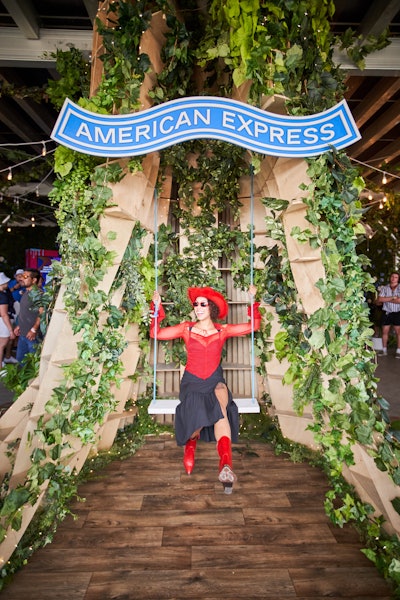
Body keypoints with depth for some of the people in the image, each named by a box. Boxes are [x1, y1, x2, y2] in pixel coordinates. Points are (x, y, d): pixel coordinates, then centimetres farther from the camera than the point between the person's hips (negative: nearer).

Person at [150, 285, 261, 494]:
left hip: (215, 381, 0)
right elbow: (156, 333, 0)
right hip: (192, 382, 0)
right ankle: (190, 444, 13)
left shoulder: (222, 331, 5)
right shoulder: (187, 328, 4)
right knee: (196, 415, -25)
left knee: (220, 408, -33)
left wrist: (253, 302, 1)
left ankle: (226, 463, -45)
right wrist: (157, 308, -6)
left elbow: (254, 326, 6)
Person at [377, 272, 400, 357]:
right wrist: (393, 297, -13)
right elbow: (380, 299, -8)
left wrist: (386, 299, -9)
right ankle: (384, 350, 15)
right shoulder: (384, 288, 4)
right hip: (387, 312, 2)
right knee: (385, 332, 6)